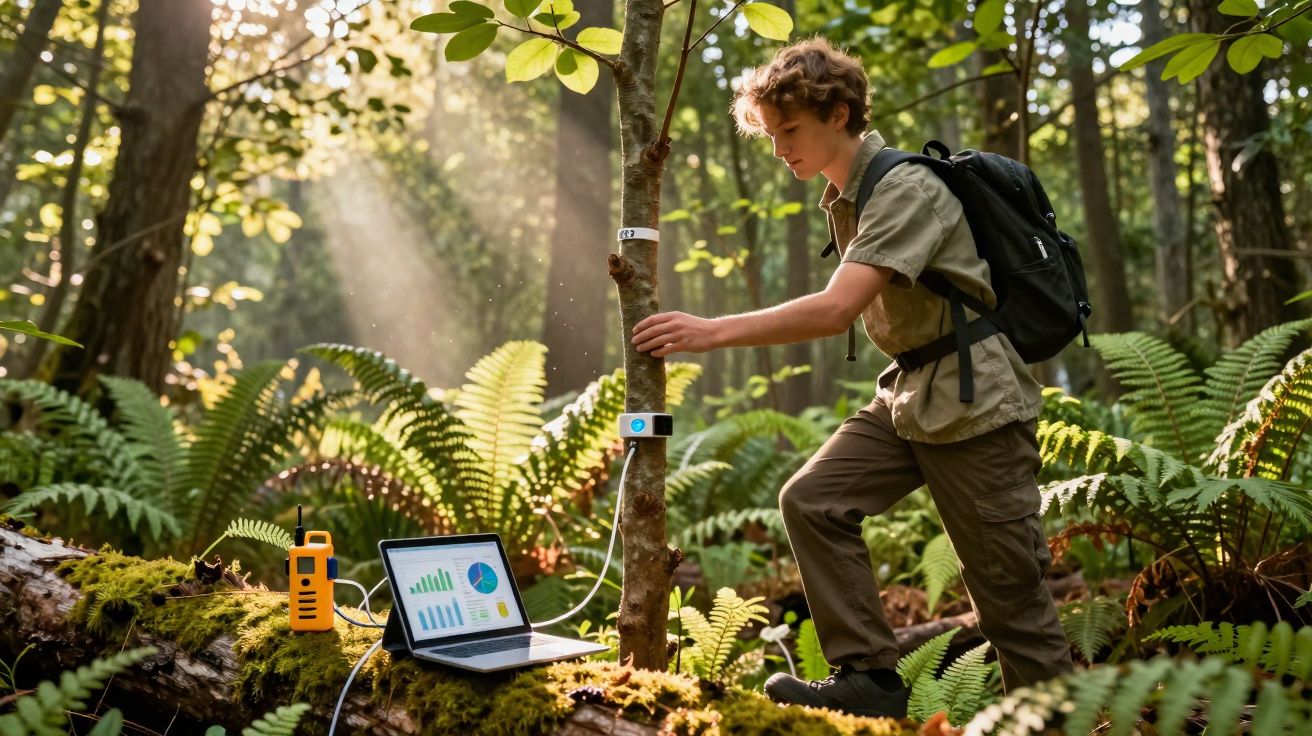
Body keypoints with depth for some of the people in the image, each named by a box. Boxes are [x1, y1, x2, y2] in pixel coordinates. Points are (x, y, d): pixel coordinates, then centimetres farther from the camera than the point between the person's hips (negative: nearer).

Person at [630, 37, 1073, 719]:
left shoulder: (906, 190, -19)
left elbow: (835, 310, -30)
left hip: (974, 402, -8)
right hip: (907, 395, 9)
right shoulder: (843, 196, 10)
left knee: (1007, 586, -2)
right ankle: (869, 675, 0)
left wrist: (711, 332, -28)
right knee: (812, 499, -6)